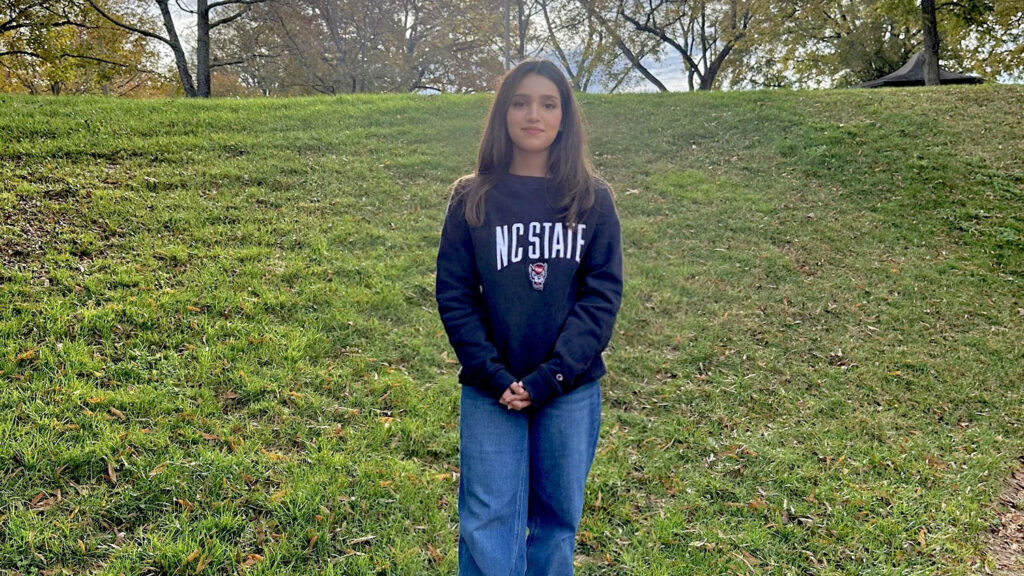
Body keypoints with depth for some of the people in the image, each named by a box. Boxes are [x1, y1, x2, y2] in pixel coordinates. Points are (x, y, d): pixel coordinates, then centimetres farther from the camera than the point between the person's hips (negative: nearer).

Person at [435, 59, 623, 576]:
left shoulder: (592, 200, 1)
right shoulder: (472, 199, 1)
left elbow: (602, 295, -4)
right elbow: (454, 294, -2)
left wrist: (548, 377, -14)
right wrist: (495, 377, -12)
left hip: (572, 391, 1)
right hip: (489, 392, 0)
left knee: (558, 519, 12)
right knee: (488, 523, 3)